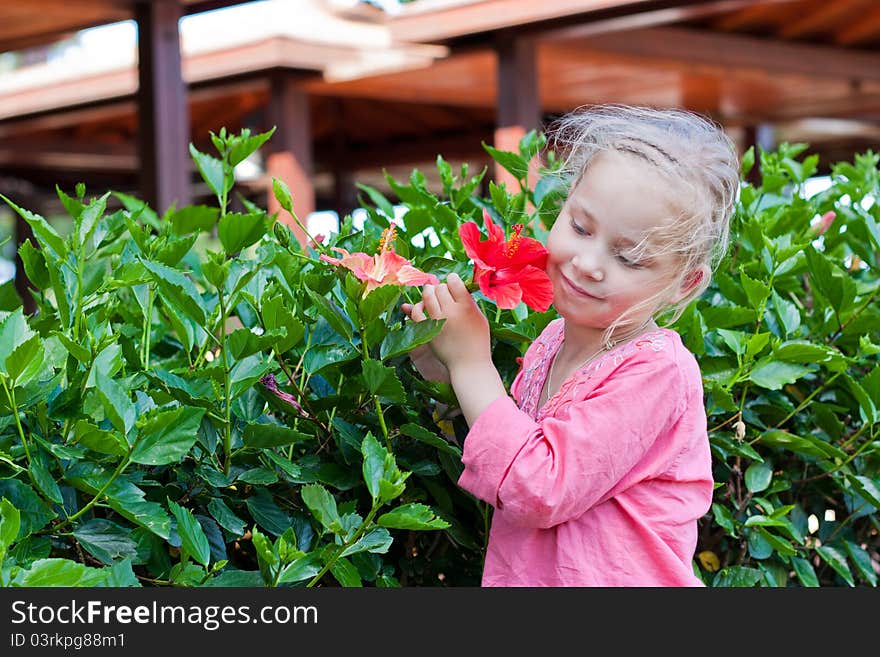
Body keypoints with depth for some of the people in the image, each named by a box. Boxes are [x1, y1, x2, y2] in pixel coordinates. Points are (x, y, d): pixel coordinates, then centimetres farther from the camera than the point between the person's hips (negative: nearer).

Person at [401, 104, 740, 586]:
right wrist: (449, 373, -7)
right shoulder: (553, 340, 0)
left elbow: (539, 491, -25)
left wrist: (471, 362, -21)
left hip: (615, 579, -6)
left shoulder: (655, 370, -22)